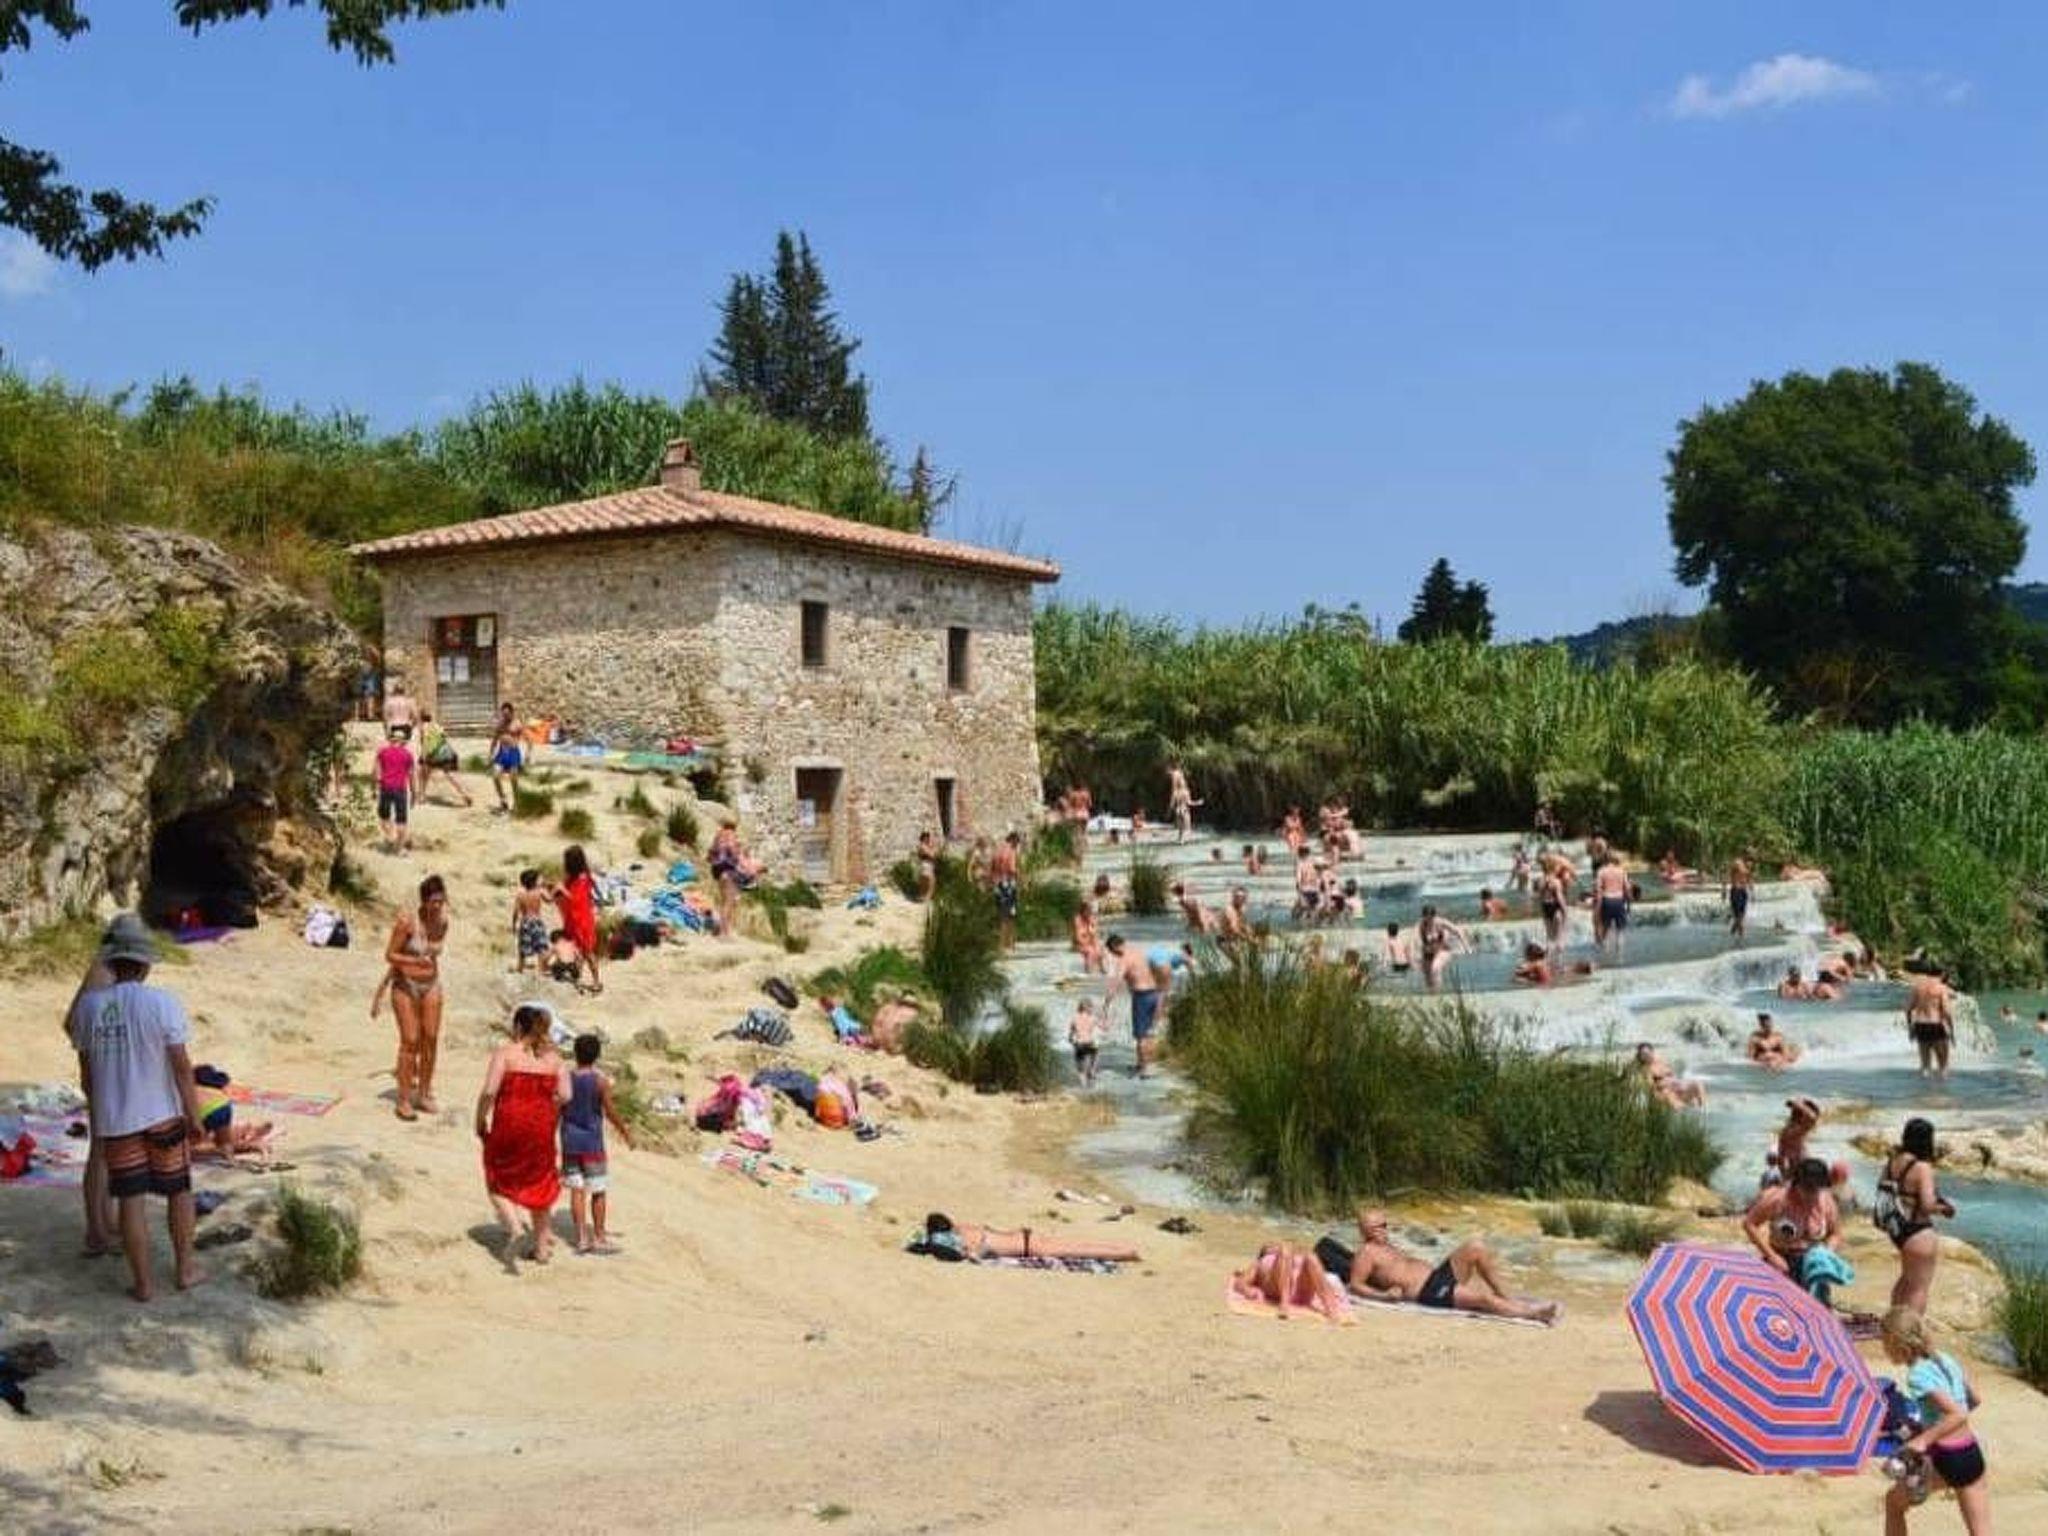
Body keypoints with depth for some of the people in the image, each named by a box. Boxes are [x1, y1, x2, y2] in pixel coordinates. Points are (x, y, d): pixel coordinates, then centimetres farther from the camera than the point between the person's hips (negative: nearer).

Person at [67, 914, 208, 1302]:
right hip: (164, 1113, -2)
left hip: (114, 1119, 2)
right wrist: (194, 1114, -4)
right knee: (179, 1191, 14)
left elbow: (86, 1070, 6)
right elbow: (182, 1066, -14)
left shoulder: (87, 1004, -4)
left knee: (130, 1198, 7)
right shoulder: (162, 1002, -14)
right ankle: (185, 1269, 22)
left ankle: (143, 1282, 12)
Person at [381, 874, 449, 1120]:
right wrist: (415, 961, -27)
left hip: (431, 985, 5)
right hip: (405, 986, -5)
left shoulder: (443, 921, -2)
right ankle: (404, 1100, -1)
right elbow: (390, 955, -14)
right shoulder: (407, 921, -17)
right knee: (410, 1040, -7)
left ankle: (424, 1094, 14)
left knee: (431, 1039, 2)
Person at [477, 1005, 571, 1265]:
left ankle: (512, 1227, -10)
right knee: (539, 1185, 17)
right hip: (541, 1128, 4)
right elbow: (565, 1095, -4)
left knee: (498, 1182, 14)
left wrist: (480, 1120, -2)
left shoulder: (505, 1053, -6)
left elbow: (489, 1091, -15)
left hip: (508, 1125, -3)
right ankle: (541, 1247, 21)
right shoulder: (554, 1057, 5)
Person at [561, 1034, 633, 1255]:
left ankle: (582, 1238, 6)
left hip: (570, 1141, 3)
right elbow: (610, 1112, -8)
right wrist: (625, 1131, 7)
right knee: (598, 1192, 5)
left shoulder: (565, 1079, -1)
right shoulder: (601, 1081, -9)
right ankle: (599, 1239, 8)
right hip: (592, 1141, -3)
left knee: (577, 1189, 6)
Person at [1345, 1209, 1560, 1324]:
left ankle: (1507, 1297, -3)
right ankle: (1534, 1313, -16)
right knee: (1483, 1298, -26)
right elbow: (1355, 1285, -12)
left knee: (1476, 1247, -9)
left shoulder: (1386, 1245, 25)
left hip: (1437, 1274, 10)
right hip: (1428, 1294, -10)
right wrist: (1385, 1295, -21)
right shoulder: (1366, 1253, -3)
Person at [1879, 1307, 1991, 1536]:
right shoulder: (1945, 1360, 8)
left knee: (1894, 1502, 18)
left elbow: (1959, 1414, -24)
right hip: (1972, 1454, 7)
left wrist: (1923, 1440, -23)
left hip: (1943, 1458, -7)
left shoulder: (1918, 1375, -15)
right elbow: (1975, 1399, 21)